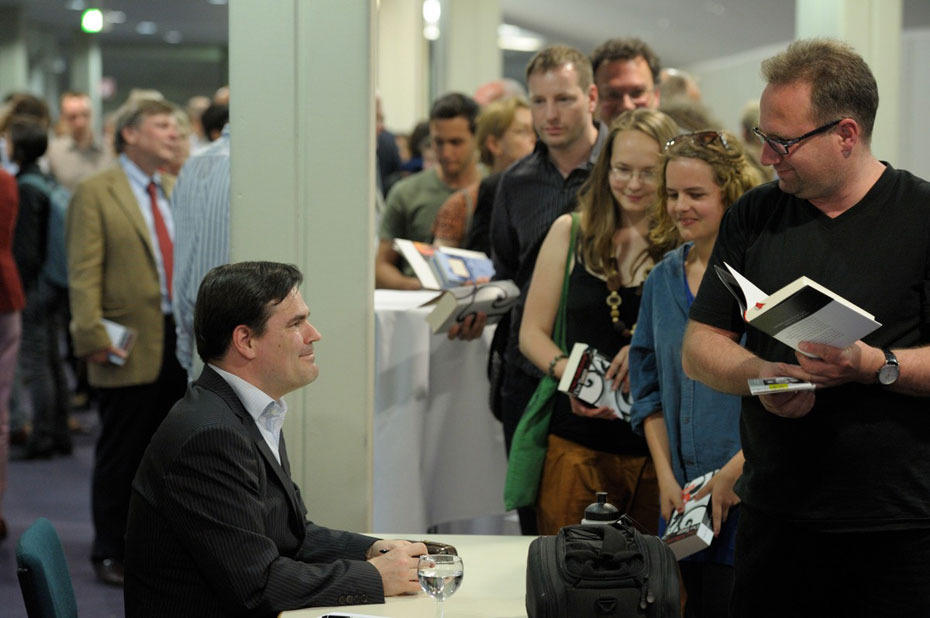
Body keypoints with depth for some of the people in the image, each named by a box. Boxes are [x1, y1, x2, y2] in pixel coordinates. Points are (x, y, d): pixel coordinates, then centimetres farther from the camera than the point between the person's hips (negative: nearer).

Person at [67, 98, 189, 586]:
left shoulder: (176, 191, 13)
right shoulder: (95, 194, -5)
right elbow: (84, 273, -10)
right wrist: (93, 337, -17)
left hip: (180, 342, 6)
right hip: (130, 348, -6)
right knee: (120, 456, 3)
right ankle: (110, 551, 14)